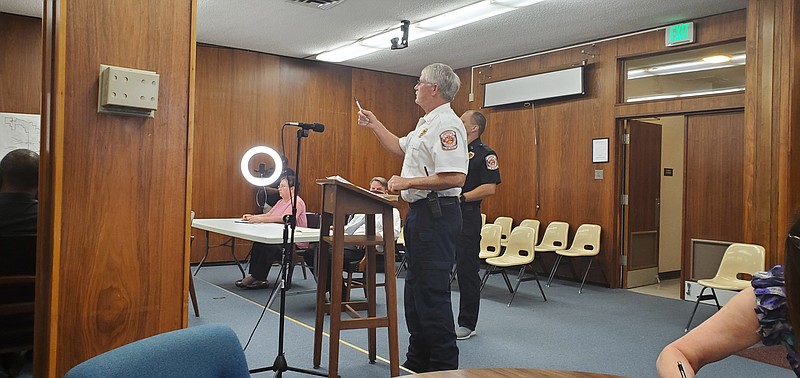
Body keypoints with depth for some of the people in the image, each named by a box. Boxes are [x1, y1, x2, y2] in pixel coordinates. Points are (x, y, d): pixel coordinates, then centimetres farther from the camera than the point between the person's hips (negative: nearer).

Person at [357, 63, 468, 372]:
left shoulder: (446, 124, -17)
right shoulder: (426, 123, 17)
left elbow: (455, 178, -26)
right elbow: (401, 148, 32)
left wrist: (408, 182, -20)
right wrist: (375, 125, 28)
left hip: (437, 214, -11)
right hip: (420, 212, 11)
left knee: (432, 294, -6)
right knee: (415, 290, 16)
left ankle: (444, 366, 6)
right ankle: (417, 362, 29)